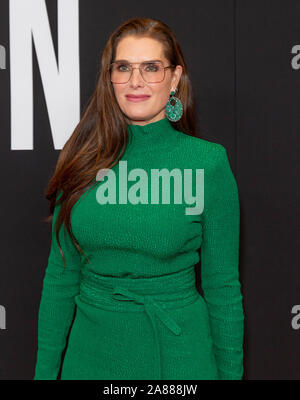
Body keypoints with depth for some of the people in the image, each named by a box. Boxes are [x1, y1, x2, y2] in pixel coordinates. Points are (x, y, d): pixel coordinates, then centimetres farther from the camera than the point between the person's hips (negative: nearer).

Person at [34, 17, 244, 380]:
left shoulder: (208, 161, -10)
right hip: (90, 350, 3)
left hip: (177, 352, -2)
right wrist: (45, 369, 5)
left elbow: (222, 285, -5)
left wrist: (230, 372, -3)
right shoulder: (81, 159, -3)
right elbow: (60, 275, 3)